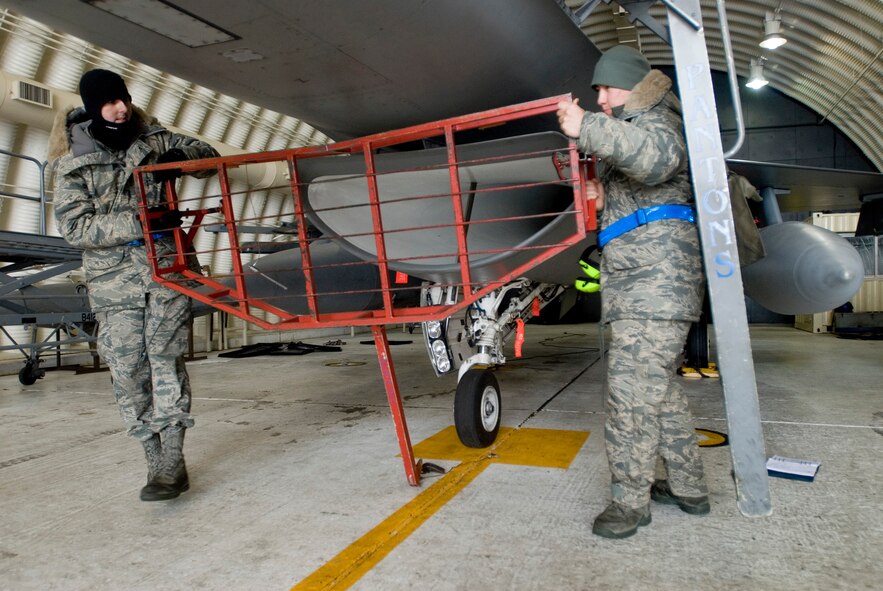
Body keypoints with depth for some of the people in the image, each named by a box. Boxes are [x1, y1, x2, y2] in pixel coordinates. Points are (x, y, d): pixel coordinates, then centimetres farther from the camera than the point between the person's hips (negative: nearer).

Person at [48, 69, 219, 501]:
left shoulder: (152, 137, 6)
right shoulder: (72, 161, 1)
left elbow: (208, 153, 15)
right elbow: (74, 227, -7)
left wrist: (179, 157, -8)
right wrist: (136, 223, -20)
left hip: (165, 267, 0)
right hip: (113, 277, 0)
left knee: (165, 357, -9)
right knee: (127, 369, -2)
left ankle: (171, 461, -6)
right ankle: (158, 460, 11)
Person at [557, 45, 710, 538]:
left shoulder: (655, 120, -1)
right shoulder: (630, 129, 30)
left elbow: (655, 156, -29)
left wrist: (587, 128, -32)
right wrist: (606, 201, 19)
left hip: (656, 280, -11)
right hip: (640, 283, 11)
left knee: (633, 390, -10)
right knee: (658, 386, 15)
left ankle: (631, 501, 1)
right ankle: (688, 487, 26)